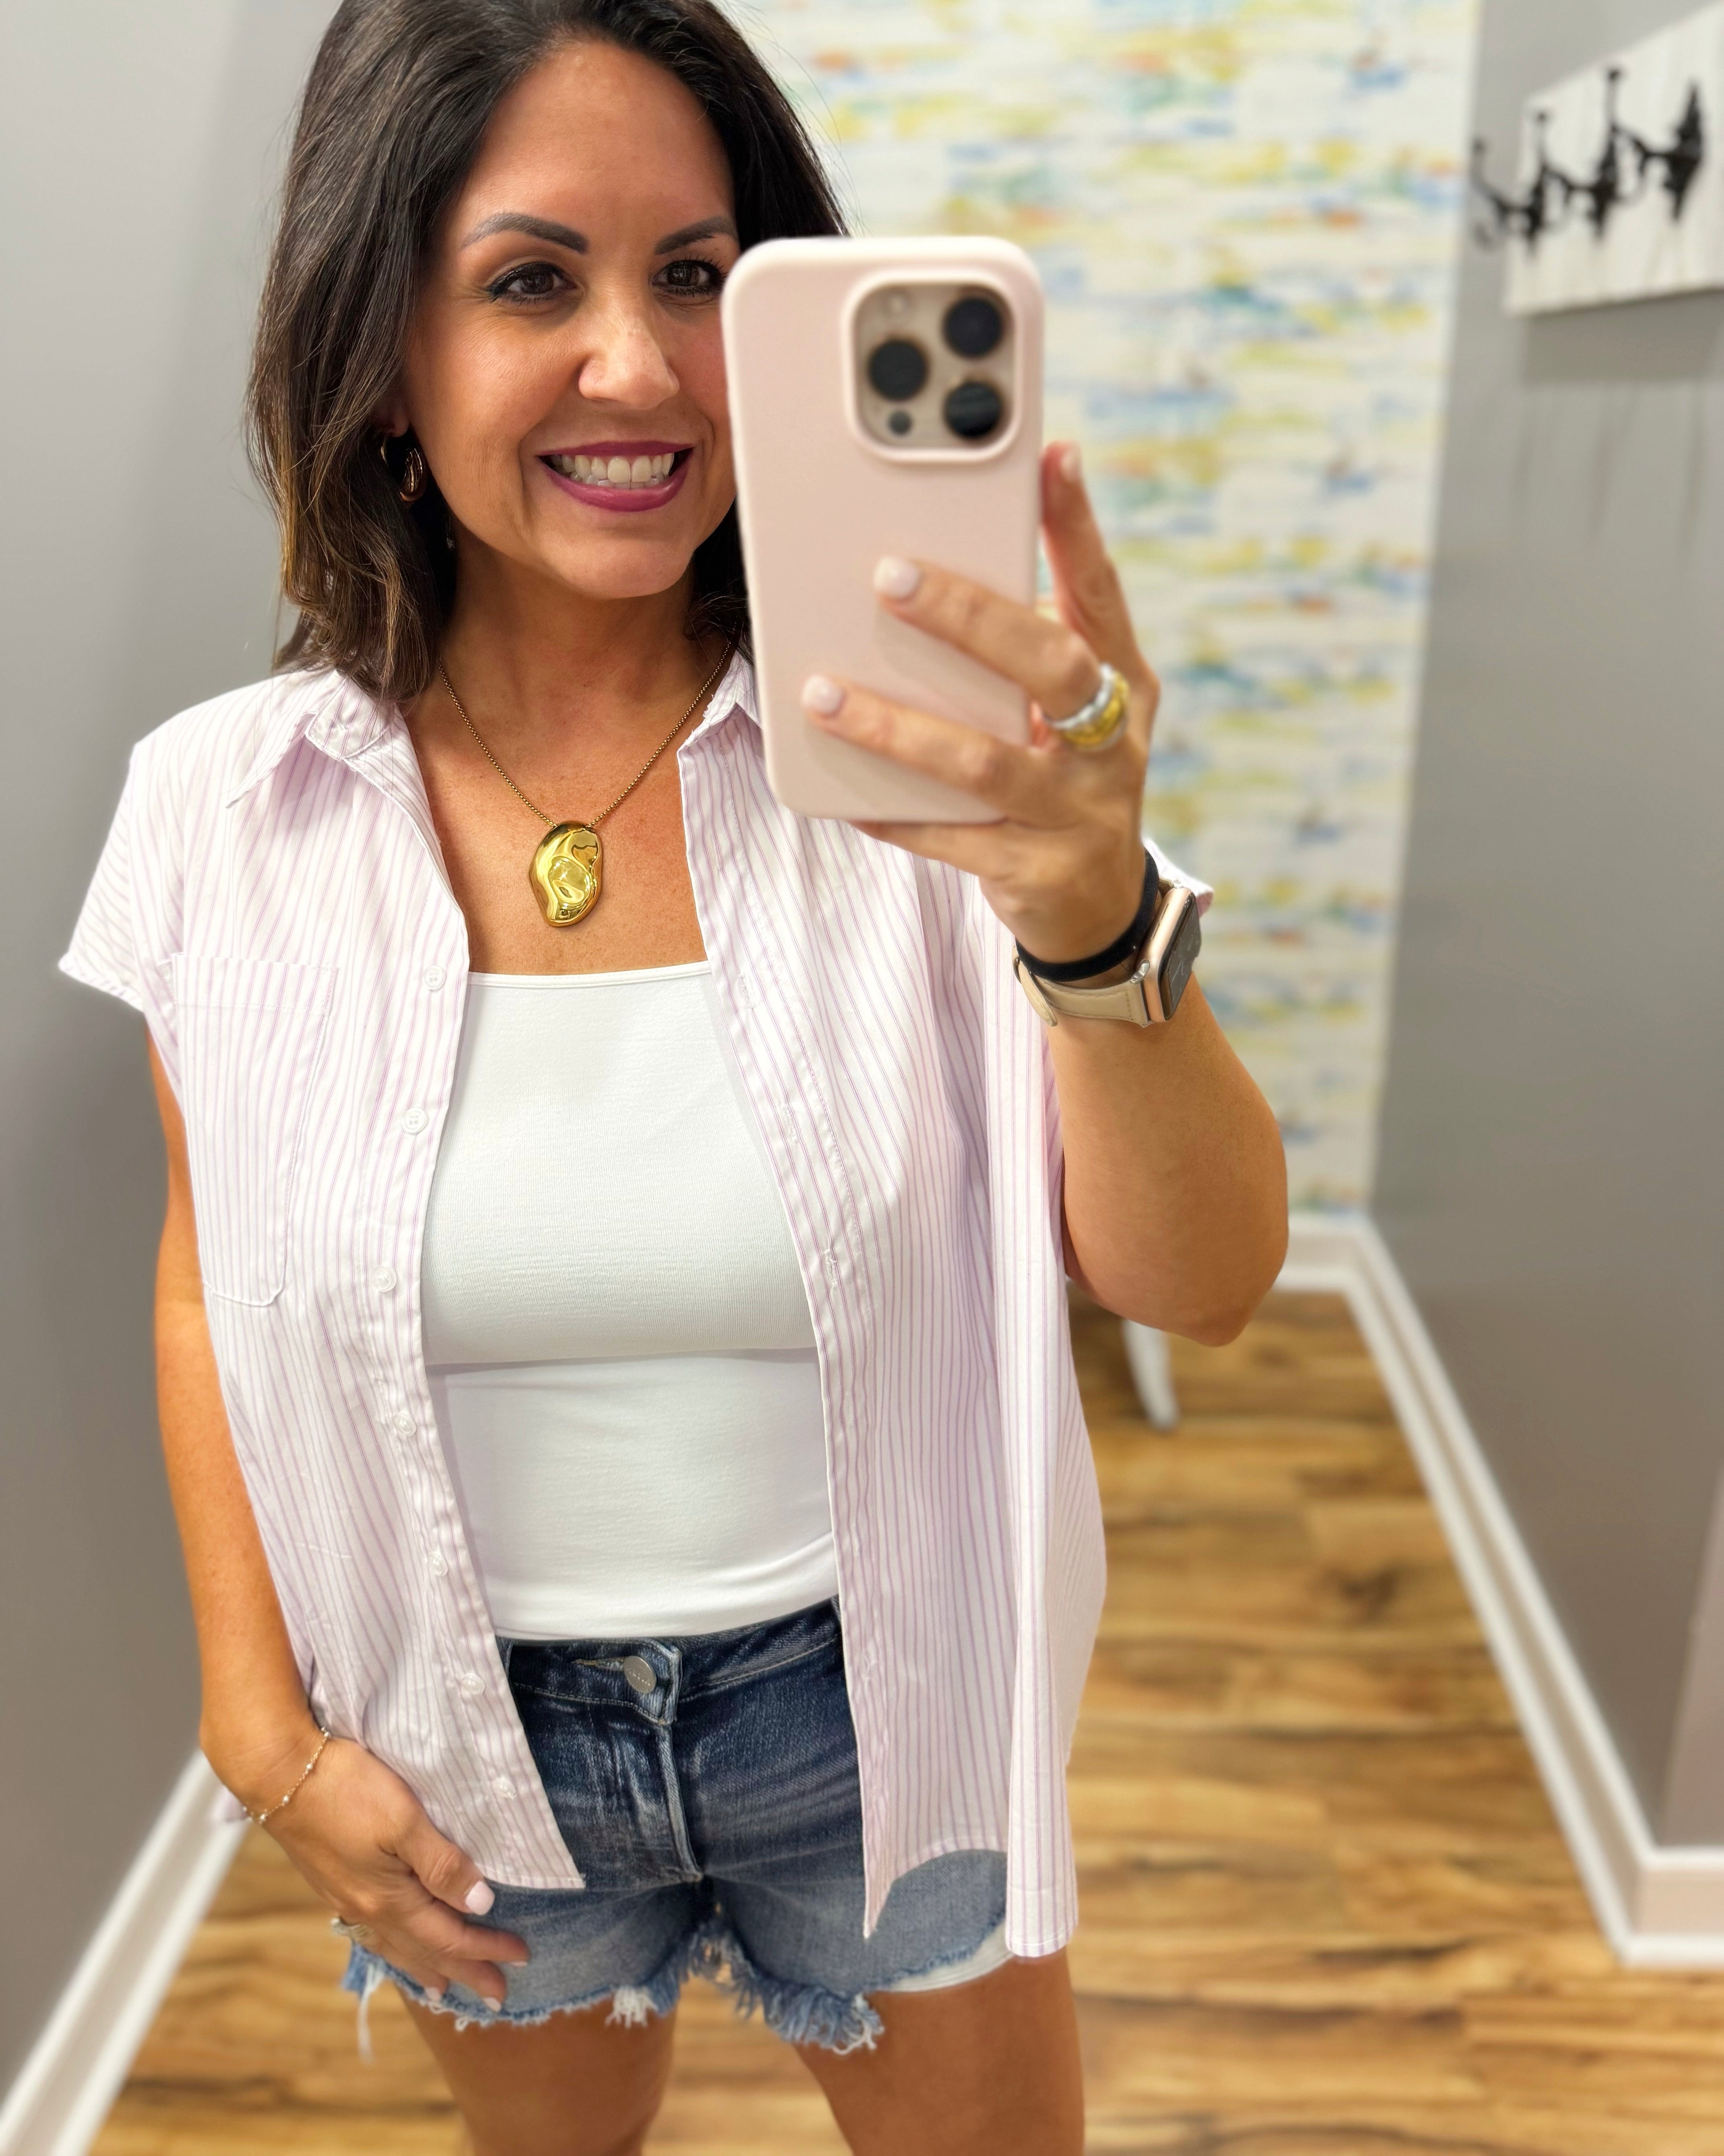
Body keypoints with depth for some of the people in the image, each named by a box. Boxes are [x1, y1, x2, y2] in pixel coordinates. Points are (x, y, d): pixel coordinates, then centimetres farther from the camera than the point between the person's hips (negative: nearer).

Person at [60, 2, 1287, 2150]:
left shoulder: (907, 754, -18)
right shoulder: (226, 806, -12)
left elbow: (1201, 1282, -22)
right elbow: (210, 1282, 1)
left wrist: (1093, 911, -40)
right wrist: (261, 1723, -1)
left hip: (872, 1705, -1)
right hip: (475, 1739, 2)